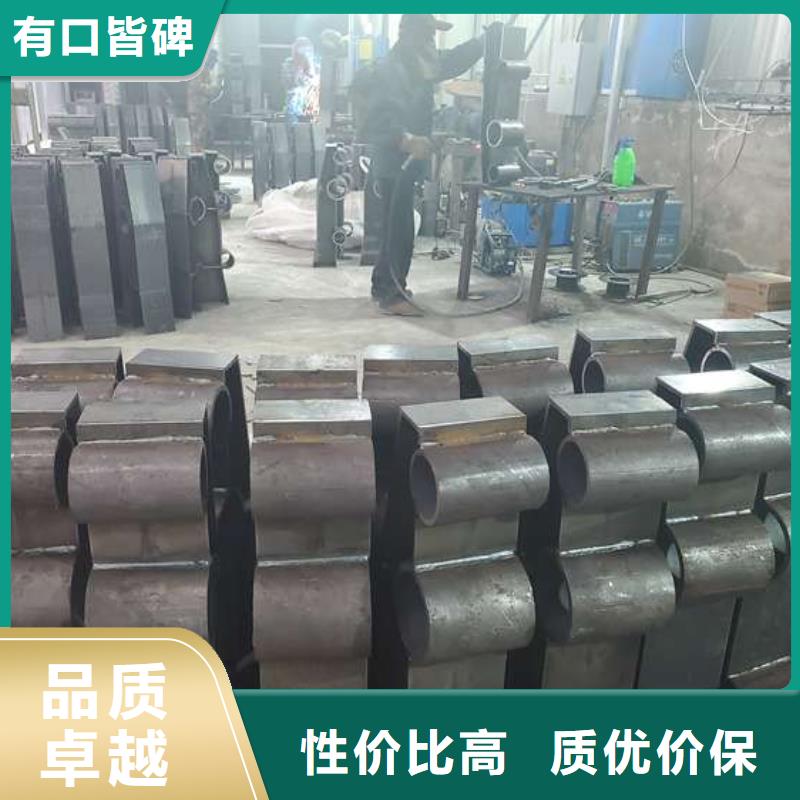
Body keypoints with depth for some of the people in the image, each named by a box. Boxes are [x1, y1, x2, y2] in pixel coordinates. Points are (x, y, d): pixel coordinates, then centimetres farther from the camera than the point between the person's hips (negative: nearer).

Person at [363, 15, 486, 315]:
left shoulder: (417, 65, 12)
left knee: (395, 228, 17)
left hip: (403, 164, 10)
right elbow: (379, 120, -27)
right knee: (399, 231, -6)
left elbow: (453, 60, 24)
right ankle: (391, 296, 1)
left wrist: (488, 39, 15)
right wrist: (406, 140, -43)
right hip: (394, 165, -10)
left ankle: (383, 285, 28)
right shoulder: (391, 68, -16)